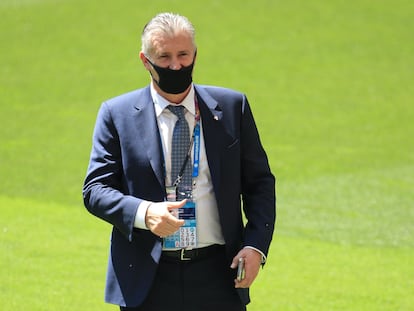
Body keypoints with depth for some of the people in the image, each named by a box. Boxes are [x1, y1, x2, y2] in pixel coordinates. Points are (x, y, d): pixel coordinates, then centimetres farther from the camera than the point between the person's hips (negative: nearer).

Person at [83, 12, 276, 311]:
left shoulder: (231, 107, 7)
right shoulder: (117, 114, 3)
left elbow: (259, 182, 10)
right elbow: (95, 189, -1)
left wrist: (256, 246, -5)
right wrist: (144, 213, -20)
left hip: (218, 277, 1)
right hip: (147, 283, -1)